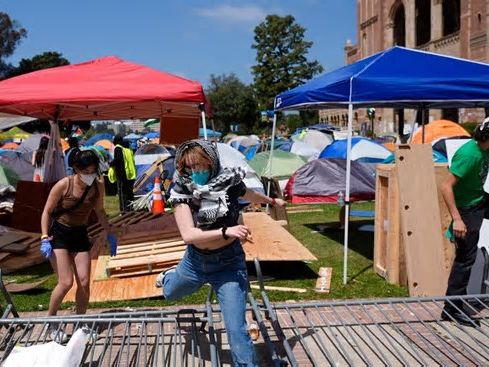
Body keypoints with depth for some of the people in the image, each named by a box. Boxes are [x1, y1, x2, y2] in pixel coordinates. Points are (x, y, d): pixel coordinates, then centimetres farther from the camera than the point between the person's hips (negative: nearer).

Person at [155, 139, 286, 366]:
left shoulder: (229, 182, -15)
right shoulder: (182, 191, -17)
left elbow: (250, 195, 10)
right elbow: (188, 234, -30)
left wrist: (272, 201, 29)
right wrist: (226, 231, -43)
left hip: (229, 263, -2)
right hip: (195, 260, 3)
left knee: (236, 329, -13)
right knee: (170, 293, 33)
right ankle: (170, 275, 69)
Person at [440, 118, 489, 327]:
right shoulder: (469, 154, -26)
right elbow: (446, 187, -29)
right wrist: (457, 219, -30)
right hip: (468, 209, -9)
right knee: (465, 258, -3)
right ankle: (452, 310, 6)